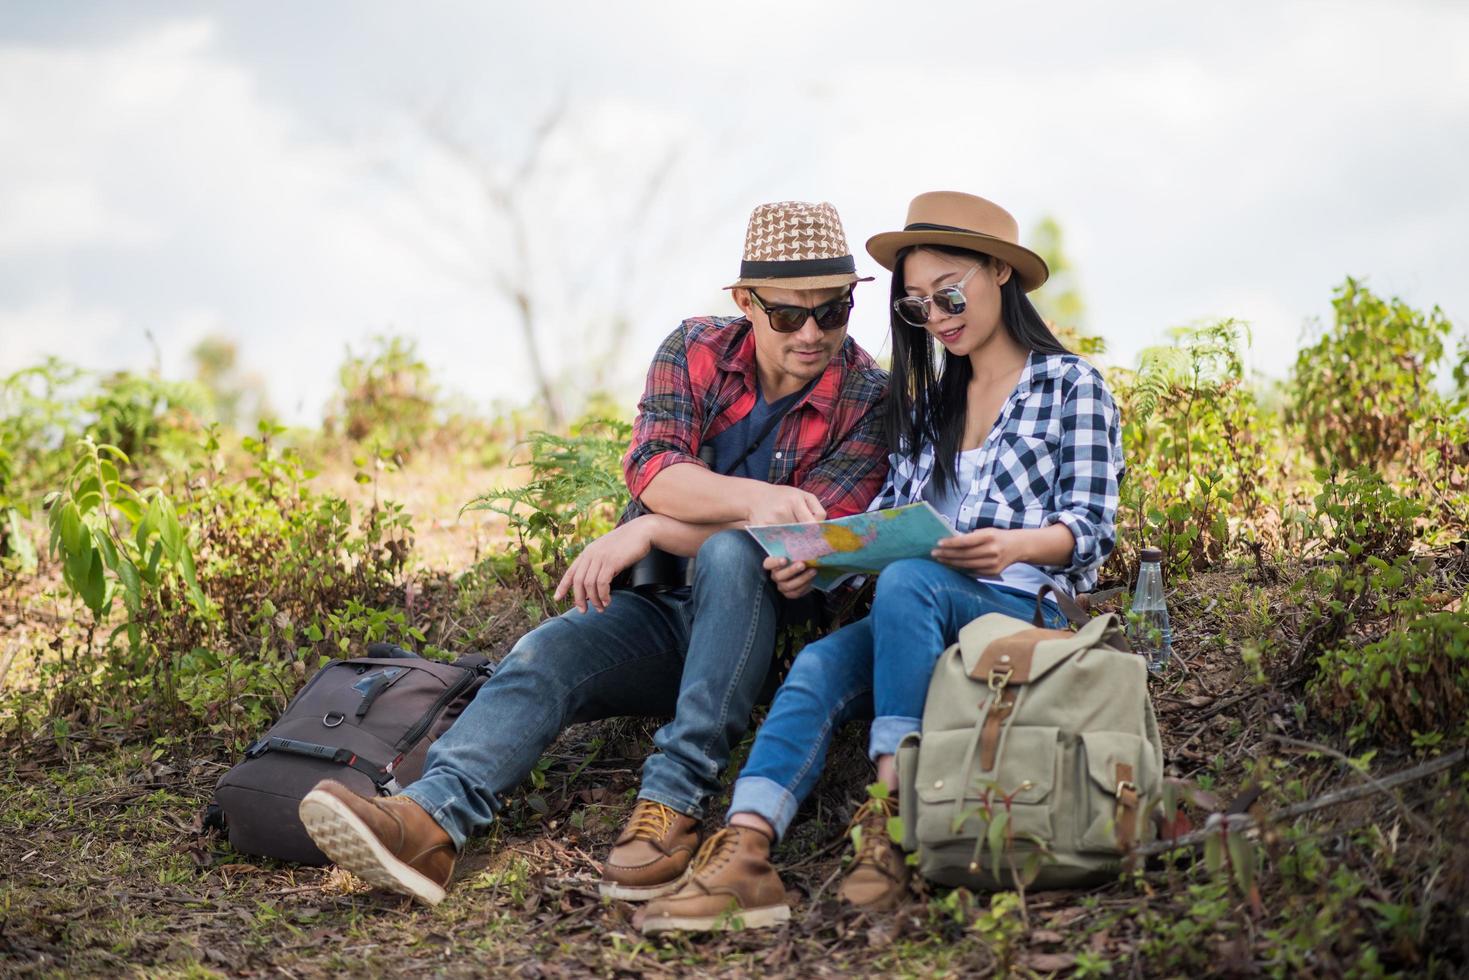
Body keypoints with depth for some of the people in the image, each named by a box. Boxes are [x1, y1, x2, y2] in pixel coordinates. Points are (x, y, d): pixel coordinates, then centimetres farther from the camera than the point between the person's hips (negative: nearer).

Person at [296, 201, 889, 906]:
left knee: (730, 555, -35)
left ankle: (672, 806, -39)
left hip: (762, 620, -3)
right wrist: (755, 498, -29)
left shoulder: (867, 399, -5)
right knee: (546, 653, -26)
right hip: (658, 610, 3)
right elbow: (651, 471, -11)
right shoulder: (696, 351, 4)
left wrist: (651, 531, -18)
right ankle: (432, 817, -49)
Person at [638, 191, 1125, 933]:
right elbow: (887, 516, 13)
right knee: (819, 665, -28)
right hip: (920, 619, 5)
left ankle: (891, 810, -39)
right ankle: (745, 850, -47)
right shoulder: (928, 398, 23)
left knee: (906, 581, -36)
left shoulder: (1071, 386, 6)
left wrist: (1017, 545, -26)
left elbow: (1088, 530, -4)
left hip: (1029, 614, -5)